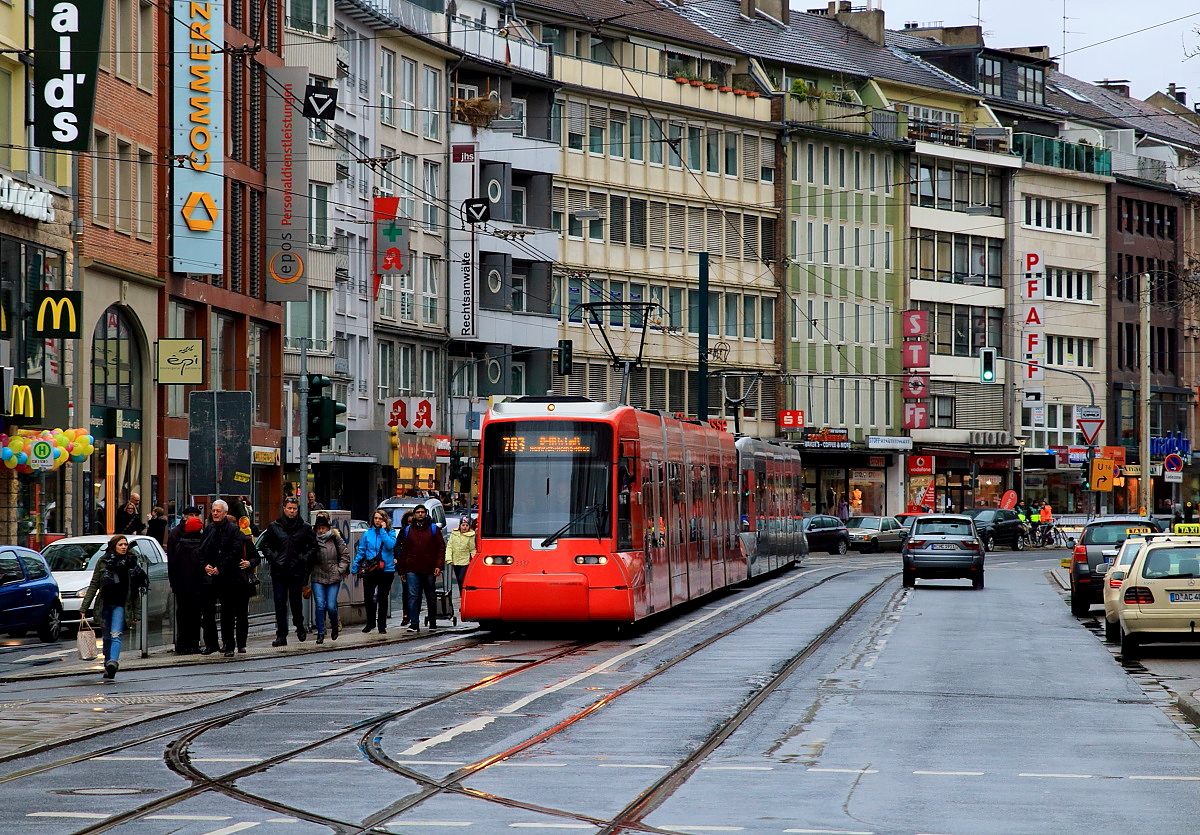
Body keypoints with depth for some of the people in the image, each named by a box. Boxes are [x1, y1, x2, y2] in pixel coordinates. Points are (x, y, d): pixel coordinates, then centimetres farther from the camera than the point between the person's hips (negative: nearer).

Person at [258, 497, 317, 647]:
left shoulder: (305, 528, 5)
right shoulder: (274, 527, 5)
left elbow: (313, 546, 11)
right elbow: (264, 545, 11)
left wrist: (305, 559, -1)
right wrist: (273, 558, -3)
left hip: (297, 571, 0)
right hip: (279, 572, 0)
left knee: (296, 602, 7)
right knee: (280, 603, -3)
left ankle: (299, 626, 32)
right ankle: (281, 635, -2)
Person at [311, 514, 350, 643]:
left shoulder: (335, 539, 0)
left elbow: (345, 554, 7)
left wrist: (340, 569, -1)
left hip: (333, 579, 0)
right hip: (318, 579, 0)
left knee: (331, 606, -3)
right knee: (320, 606, -8)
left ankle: (334, 626, 26)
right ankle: (320, 633, 5)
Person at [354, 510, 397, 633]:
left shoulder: (389, 533, 2)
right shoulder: (368, 534, 6)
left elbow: (390, 545, -17)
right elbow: (361, 551, 9)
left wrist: (383, 530, -12)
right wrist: (355, 567, 6)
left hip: (386, 570, -2)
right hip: (369, 571, 2)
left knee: (382, 598, 4)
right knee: (368, 597, 2)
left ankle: (382, 626, 12)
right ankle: (370, 622, 21)